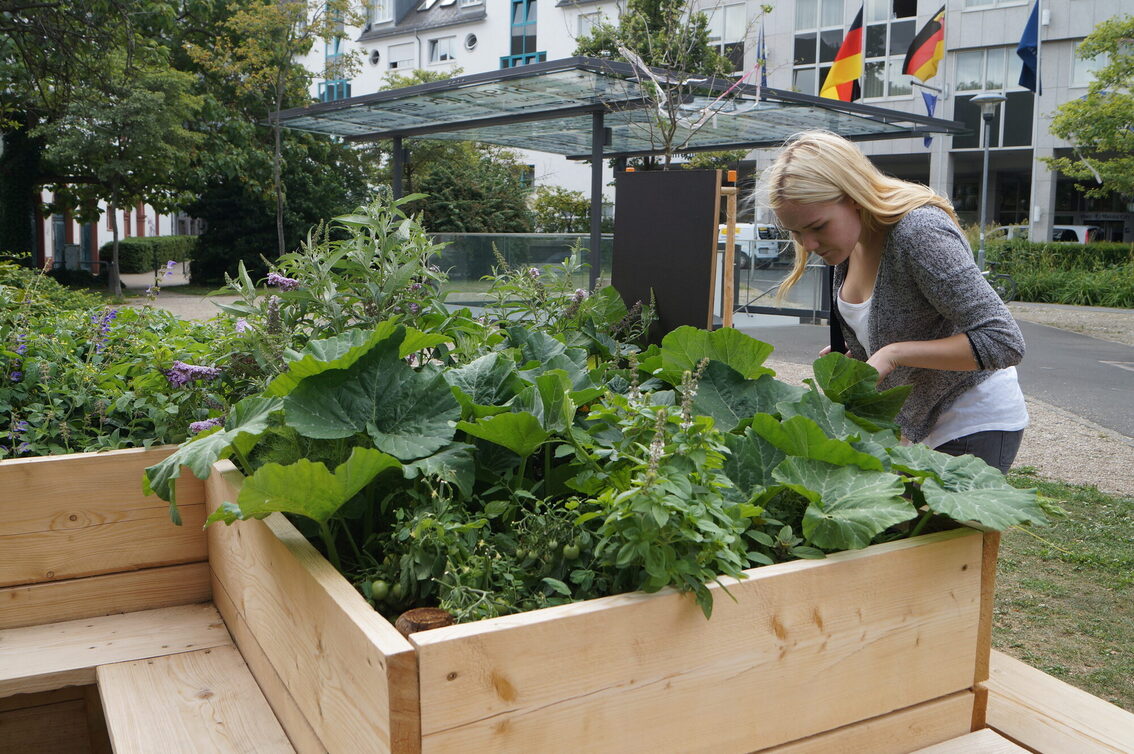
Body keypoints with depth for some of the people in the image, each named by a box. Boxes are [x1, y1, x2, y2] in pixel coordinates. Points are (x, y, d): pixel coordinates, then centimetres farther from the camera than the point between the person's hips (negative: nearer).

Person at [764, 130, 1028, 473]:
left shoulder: (920, 233, -28)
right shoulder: (851, 240, -2)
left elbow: (1004, 343, -28)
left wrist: (893, 354, -30)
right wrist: (847, 357, -2)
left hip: (975, 426, -8)